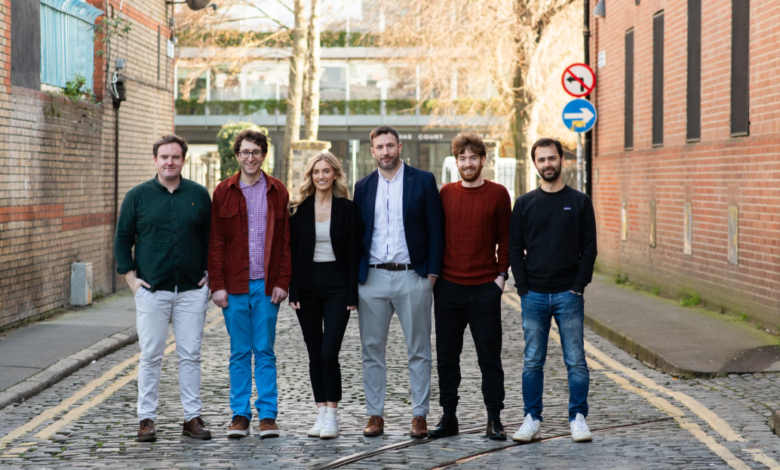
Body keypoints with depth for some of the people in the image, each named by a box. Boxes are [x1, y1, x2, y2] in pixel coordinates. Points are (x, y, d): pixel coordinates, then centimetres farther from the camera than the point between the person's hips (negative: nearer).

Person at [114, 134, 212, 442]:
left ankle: (192, 417, 10)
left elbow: (212, 237, 14)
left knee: (191, 355, 4)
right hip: (151, 290, -1)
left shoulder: (199, 195, 7)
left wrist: (209, 274, 6)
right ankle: (146, 419, 7)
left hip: (191, 290, 1)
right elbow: (122, 238, 8)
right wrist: (130, 276, -1)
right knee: (151, 356, 0)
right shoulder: (138, 196, 3)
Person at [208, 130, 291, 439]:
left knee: (265, 352, 3)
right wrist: (217, 285, -4)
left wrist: (282, 282, -3)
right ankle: (240, 415, 11)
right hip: (234, 285, 0)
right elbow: (215, 242, 3)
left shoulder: (277, 192, 5)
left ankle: (268, 415, 8)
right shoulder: (224, 192, 4)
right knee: (239, 352, 5)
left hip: (266, 285, 0)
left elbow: (285, 241, 5)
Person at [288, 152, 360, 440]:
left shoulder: (347, 209, 1)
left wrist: (352, 294, -6)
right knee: (314, 354, 6)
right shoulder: (299, 209, 5)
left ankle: (332, 416, -3)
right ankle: (321, 413, 13)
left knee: (329, 353, -10)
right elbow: (293, 251, 5)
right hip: (307, 286, 3)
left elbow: (352, 252, -1)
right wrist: (293, 291, -3)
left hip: (337, 286, -2)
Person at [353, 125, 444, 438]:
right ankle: (375, 415, 11)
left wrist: (432, 272, -7)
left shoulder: (423, 181, 2)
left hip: (412, 276, -3)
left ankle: (420, 415, 8)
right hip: (373, 278, 3)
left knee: (418, 351, 2)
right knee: (372, 350, 4)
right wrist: (355, 275, 4)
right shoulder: (363, 187, 10)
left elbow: (435, 229, 0)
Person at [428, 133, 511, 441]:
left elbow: (505, 238, 4)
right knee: (446, 355, 6)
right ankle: (449, 417, 15)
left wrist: (502, 274, -3)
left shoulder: (497, 194, 1)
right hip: (448, 288, 2)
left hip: (485, 288, -2)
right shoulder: (446, 193, 7)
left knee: (489, 355, 1)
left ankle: (494, 419, 7)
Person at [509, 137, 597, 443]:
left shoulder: (579, 202, 5)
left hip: (568, 294, -1)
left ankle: (578, 418, 7)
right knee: (532, 362, 4)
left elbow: (589, 247, 3)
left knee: (576, 361, 0)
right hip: (533, 295, 1)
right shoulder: (525, 204, 8)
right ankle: (532, 420, 10)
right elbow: (515, 248, 7)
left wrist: (579, 286, -7)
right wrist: (523, 287, -3)